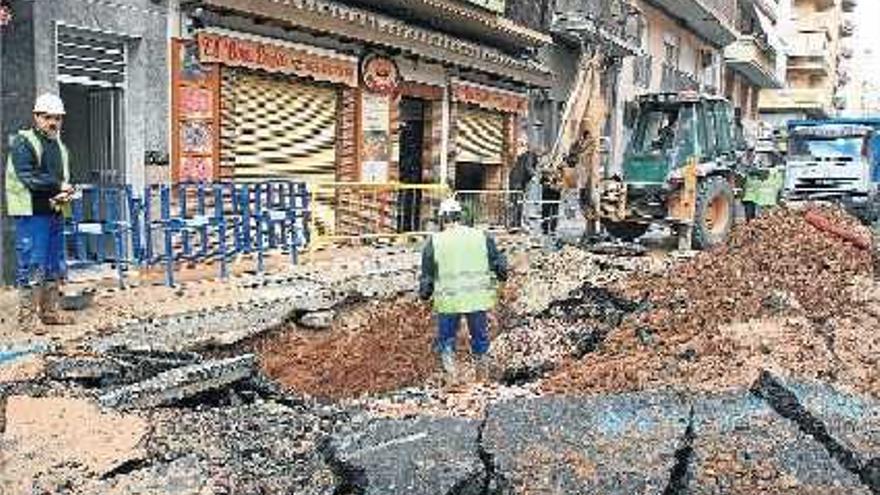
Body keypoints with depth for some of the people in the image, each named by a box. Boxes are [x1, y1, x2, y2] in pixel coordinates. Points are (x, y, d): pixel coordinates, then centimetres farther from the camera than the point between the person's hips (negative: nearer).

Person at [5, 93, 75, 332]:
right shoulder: (22, 142, -6)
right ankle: (27, 316, 2)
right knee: (32, 265, -5)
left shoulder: (60, 146, 18)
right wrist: (59, 186, -13)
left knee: (55, 266, 12)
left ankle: (50, 311, 22)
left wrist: (66, 193, -1)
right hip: (32, 213, -8)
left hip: (55, 212, 8)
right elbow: (28, 177, -18)